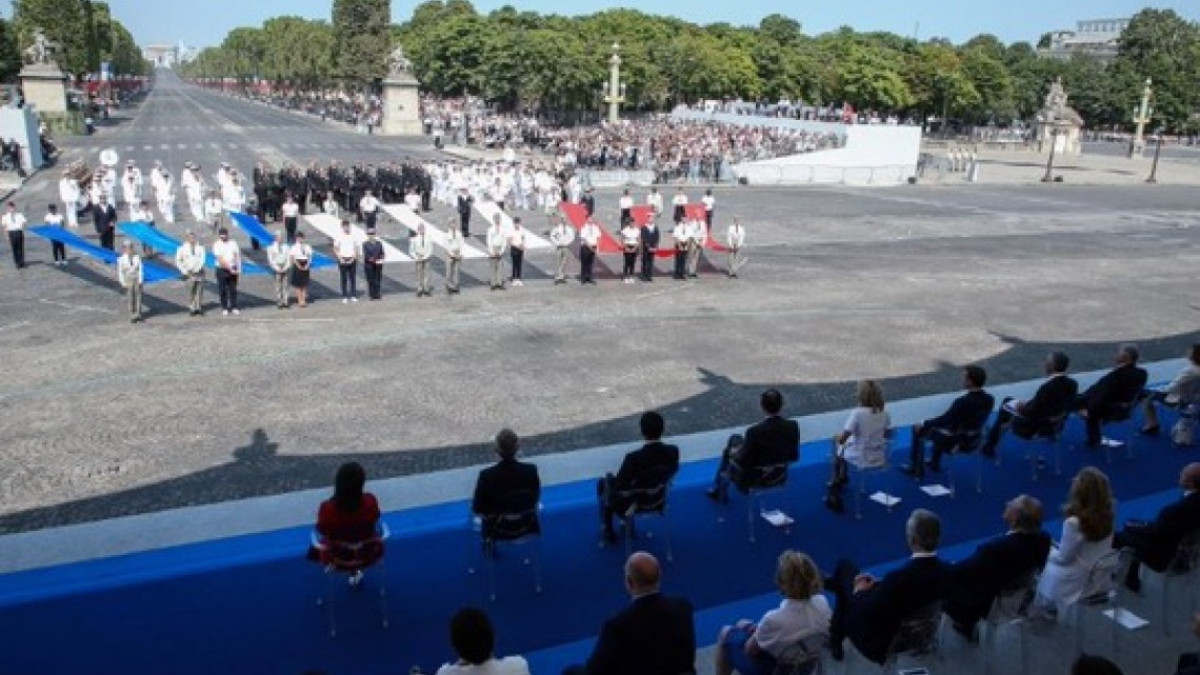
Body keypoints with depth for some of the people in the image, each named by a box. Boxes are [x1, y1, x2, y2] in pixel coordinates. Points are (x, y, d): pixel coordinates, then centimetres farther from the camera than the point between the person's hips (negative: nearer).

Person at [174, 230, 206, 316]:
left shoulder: (200, 247, 5)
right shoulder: (182, 248, 1)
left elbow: (202, 259, 5)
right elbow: (178, 261, 5)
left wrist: (197, 268, -8)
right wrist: (185, 271, -3)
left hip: (199, 272, 1)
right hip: (189, 273, -1)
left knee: (199, 291, 2)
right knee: (191, 292, -1)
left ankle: (199, 308, 9)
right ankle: (192, 309, 6)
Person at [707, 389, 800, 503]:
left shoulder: (755, 432, -34)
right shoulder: (793, 426, -19)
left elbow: (744, 463, -23)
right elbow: (794, 456, -6)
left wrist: (735, 453, -1)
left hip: (754, 479, -5)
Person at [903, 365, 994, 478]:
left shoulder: (963, 402, -32)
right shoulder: (989, 399, -10)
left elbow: (944, 420, -20)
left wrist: (923, 424, -4)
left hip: (956, 441, -7)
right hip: (975, 439, 7)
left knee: (918, 429, 12)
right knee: (941, 425, 32)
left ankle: (917, 468, 23)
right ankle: (934, 462, 41)